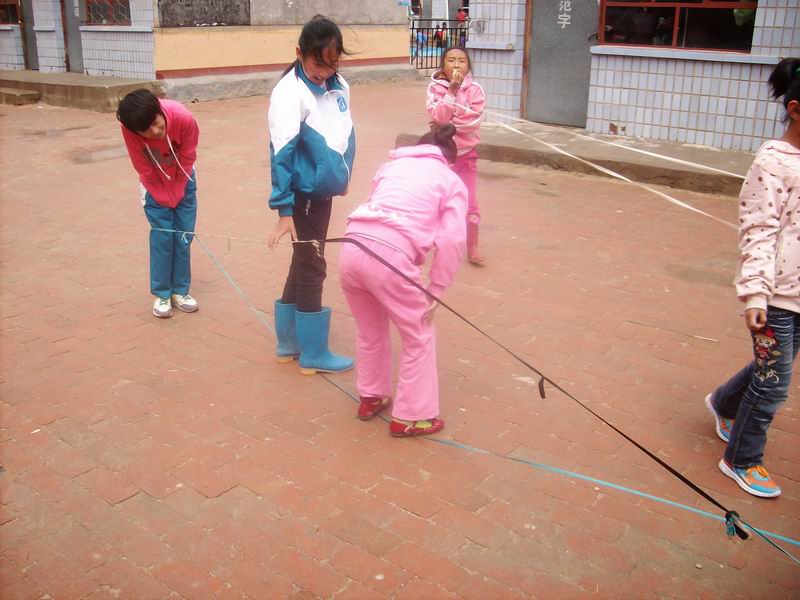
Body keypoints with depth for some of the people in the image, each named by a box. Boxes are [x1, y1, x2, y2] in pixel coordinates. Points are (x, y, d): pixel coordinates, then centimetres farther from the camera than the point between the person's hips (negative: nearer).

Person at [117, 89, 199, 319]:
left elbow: (186, 161, -18)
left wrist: (176, 196, -10)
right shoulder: (129, 128, -31)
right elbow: (145, 170, -18)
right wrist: (165, 200, -13)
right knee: (162, 235, -5)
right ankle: (162, 294, 6)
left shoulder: (184, 118, -33)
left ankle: (180, 290, 13)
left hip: (182, 179, 1)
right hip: (155, 183, -1)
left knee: (184, 235, 1)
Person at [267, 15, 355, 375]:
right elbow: (281, 154, -21)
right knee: (312, 267, 1)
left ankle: (289, 340, 30)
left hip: (324, 191, 8)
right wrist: (284, 210, -24)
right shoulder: (289, 93, -18)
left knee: (304, 263, 16)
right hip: (304, 195, -8)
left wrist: (342, 178, 19)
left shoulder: (340, 87, 3)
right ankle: (313, 353, 15)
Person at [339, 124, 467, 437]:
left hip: (351, 248, 5)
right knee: (419, 337, 15)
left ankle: (370, 397, 43)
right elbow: (453, 240, 2)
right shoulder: (452, 181, 16)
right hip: (390, 256, -5)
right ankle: (410, 417, 22)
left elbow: (376, 209, 20)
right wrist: (435, 291, 8)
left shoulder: (392, 165, 29)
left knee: (370, 331, 28)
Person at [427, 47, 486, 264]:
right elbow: (438, 116, -21)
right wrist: (451, 90, -26)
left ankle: (472, 247, 10)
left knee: (470, 202, 0)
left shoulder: (474, 89, -7)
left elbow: (473, 120, -18)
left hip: (466, 153, 0)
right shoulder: (435, 88, -7)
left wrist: (446, 124, -16)